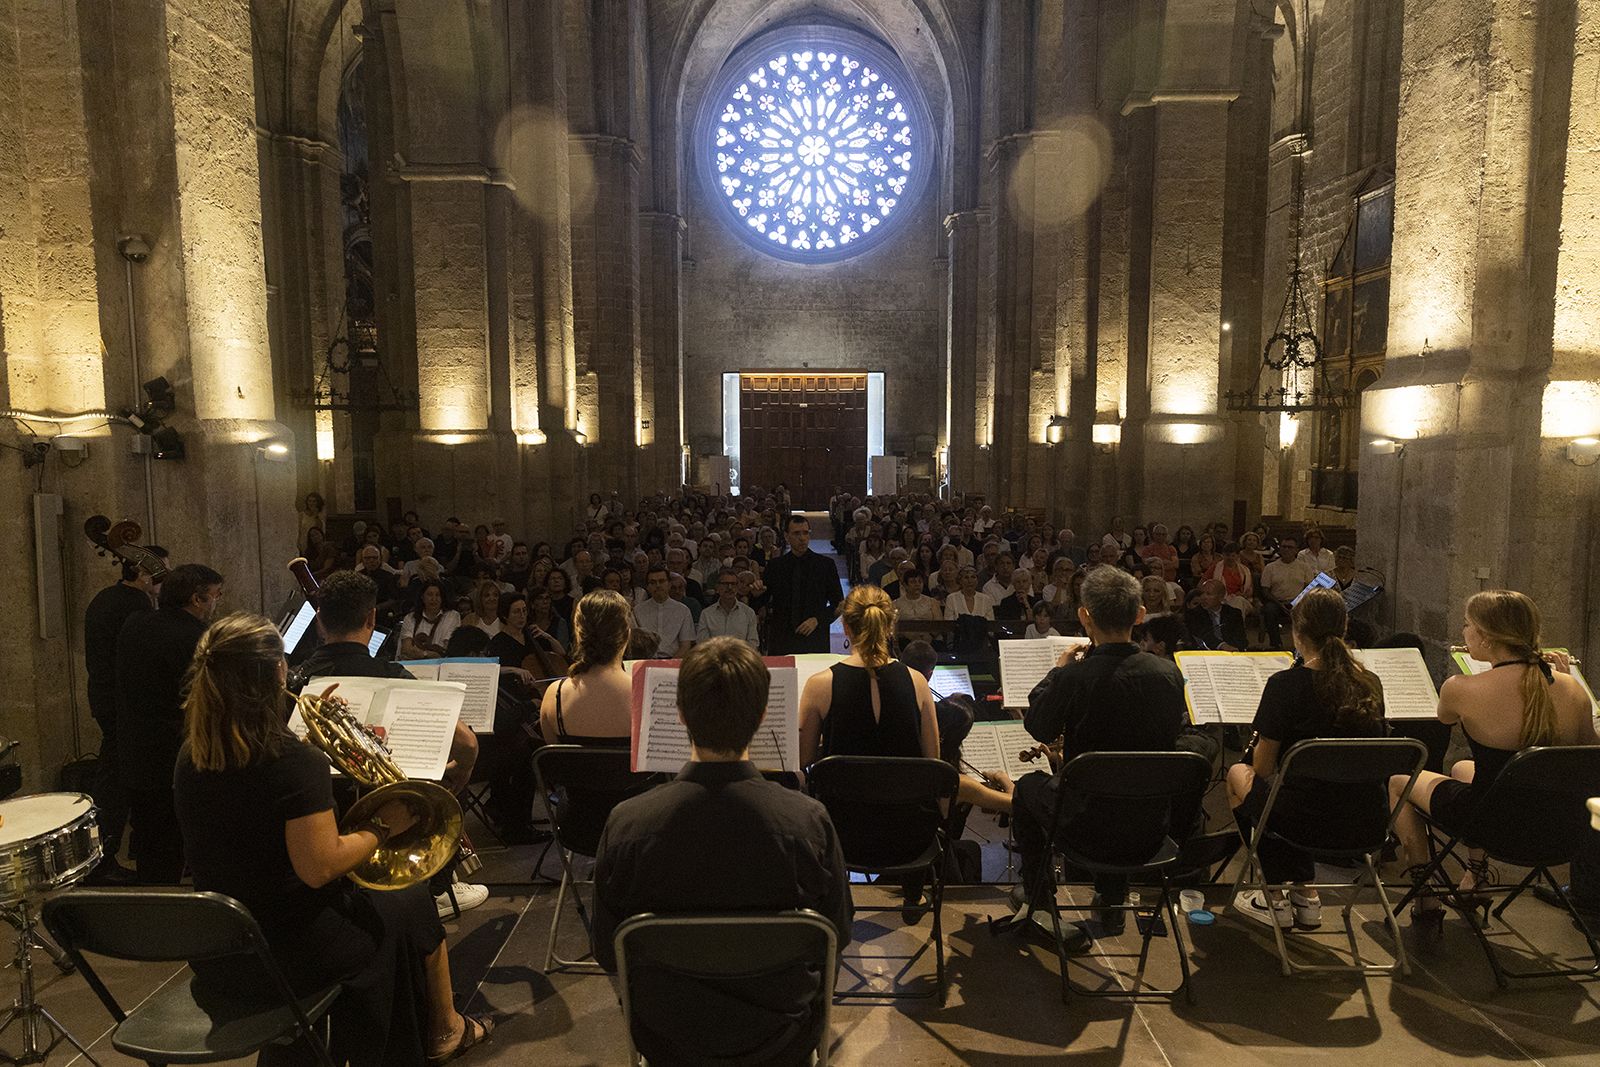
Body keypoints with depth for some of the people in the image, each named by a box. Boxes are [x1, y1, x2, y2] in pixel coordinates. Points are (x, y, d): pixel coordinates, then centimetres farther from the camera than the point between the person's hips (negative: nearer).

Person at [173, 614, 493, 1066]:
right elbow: (320, 868, -28)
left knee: (360, 896, 32)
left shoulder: (191, 757, -3)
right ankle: (445, 1030, 38)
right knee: (411, 901, 18)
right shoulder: (295, 761, -27)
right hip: (290, 952, -7)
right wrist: (382, 828, -13)